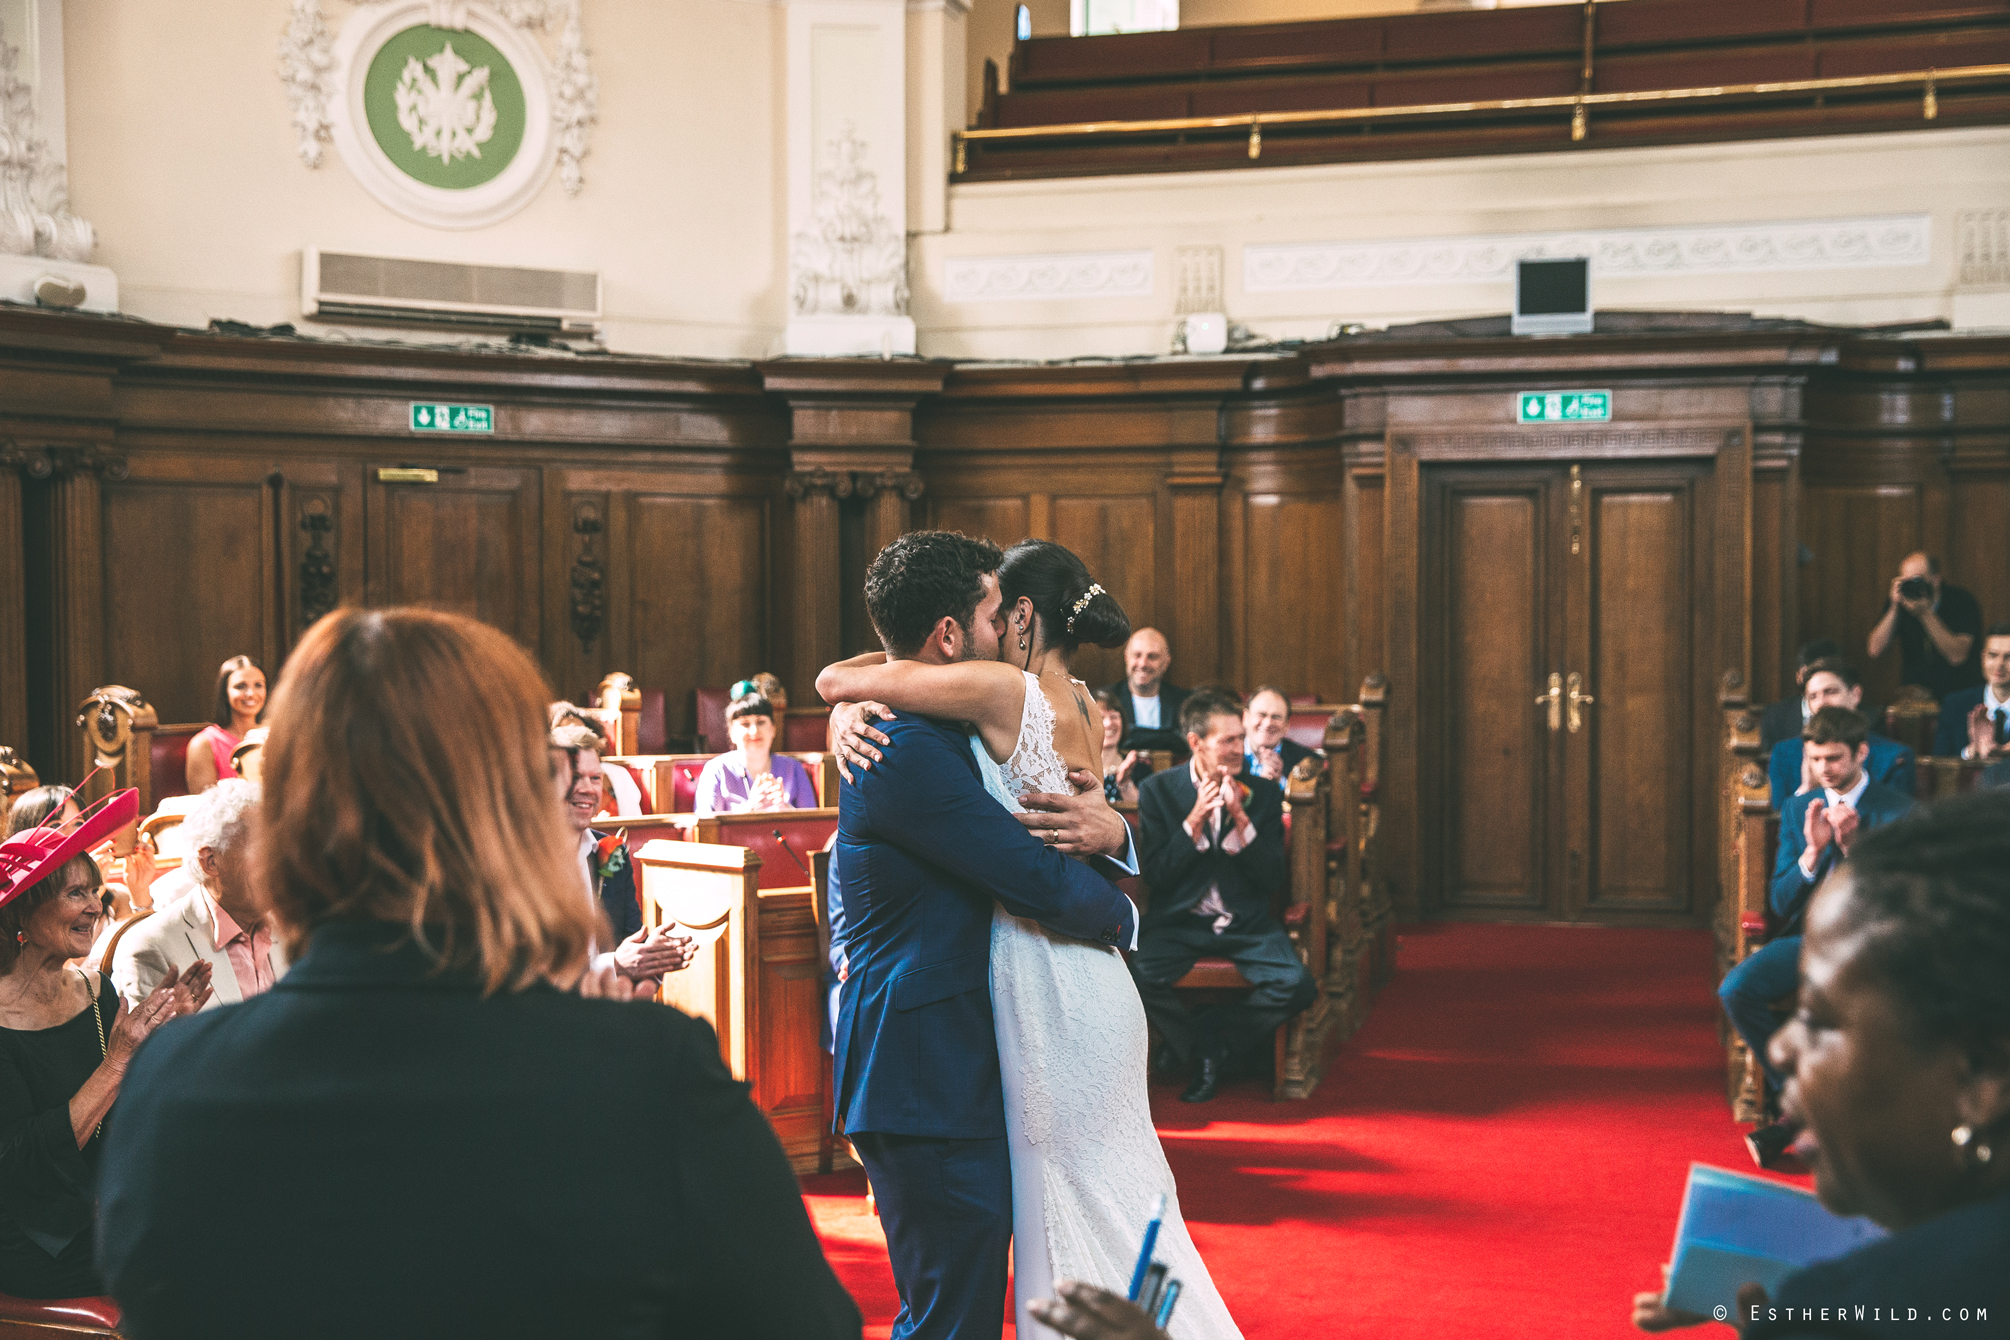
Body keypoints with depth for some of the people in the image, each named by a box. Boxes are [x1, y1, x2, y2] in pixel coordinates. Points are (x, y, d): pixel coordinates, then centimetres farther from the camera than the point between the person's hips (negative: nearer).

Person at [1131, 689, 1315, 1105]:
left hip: (1247, 923, 1)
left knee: (1297, 986, -26)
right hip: (1179, 922, -1)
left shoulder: (1264, 793, 3)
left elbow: (1272, 880, -1)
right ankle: (1209, 1051, -4)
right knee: (1139, 976, -31)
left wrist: (1241, 820, -15)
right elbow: (1155, 876, -5)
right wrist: (1195, 820, -17)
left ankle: (1198, 1035, -4)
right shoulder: (1159, 790, 0)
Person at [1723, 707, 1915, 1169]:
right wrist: (1812, 851, -10)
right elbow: (1779, 903, 8)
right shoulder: (1799, 809, 13)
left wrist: (1853, 845, -16)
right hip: (1806, 935, 4)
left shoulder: (1899, 811, 2)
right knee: (1736, 989, -24)